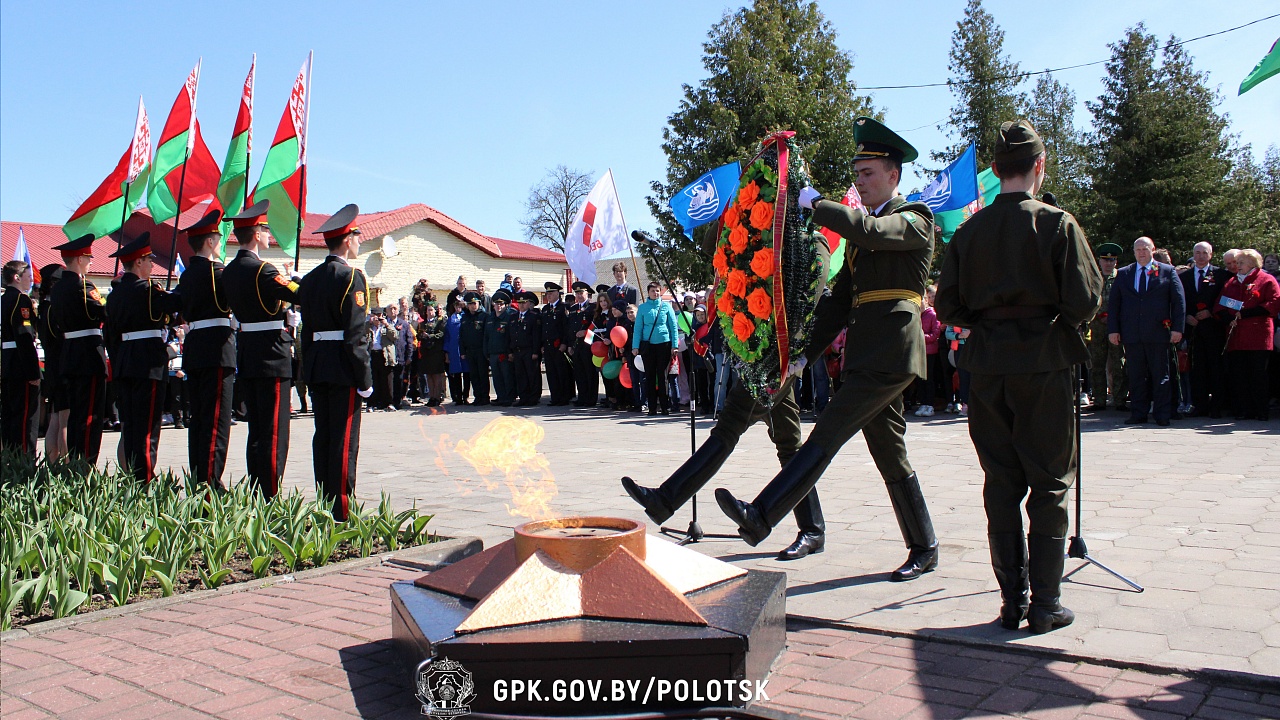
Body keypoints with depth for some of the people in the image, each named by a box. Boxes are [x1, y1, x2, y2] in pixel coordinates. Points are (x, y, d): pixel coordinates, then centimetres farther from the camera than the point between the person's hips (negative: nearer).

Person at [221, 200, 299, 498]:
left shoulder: (229, 271, 10)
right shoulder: (262, 270, -15)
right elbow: (299, 295, -21)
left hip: (245, 356, 9)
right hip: (271, 355, -8)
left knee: (256, 430, 14)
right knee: (274, 432, -4)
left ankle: (255, 495, 19)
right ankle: (270, 499, -3)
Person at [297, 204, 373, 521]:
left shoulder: (309, 279, 13)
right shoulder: (351, 277, -10)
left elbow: (306, 330, 13)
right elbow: (355, 335, -15)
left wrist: (309, 370, 16)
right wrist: (365, 379, -13)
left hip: (316, 369, 8)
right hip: (343, 370, -7)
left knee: (323, 436, 11)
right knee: (344, 440, -4)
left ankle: (324, 505, 17)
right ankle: (341, 513, -1)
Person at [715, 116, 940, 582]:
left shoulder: (915, 218, 0)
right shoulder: (861, 231, 23)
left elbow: (870, 230, -23)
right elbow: (841, 298, 20)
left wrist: (816, 204, -13)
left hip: (891, 352, -9)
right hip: (867, 354, 9)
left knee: (826, 435, -16)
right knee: (890, 457, 12)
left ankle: (760, 518, -21)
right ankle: (924, 549, 22)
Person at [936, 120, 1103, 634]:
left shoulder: (970, 229, 3)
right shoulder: (1057, 224, -7)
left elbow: (949, 306, 2)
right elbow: (1085, 301, -9)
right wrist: (1059, 321, 12)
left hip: (987, 365, 3)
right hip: (1045, 362, -3)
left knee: (1001, 483, 10)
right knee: (1050, 484, 6)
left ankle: (1012, 600, 15)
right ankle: (1045, 603, 10)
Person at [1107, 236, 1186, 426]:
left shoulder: (1168, 271, 6)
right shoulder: (1123, 274, 12)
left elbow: (1179, 301, 3)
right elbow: (1113, 303, 10)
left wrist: (1177, 328, -5)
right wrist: (1113, 330, 1)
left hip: (1158, 333, -2)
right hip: (1132, 335, 2)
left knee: (1160, 375, 3)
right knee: (1136, 376, 5)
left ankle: (1163, 415, 9)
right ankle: (1138, 414, 11)